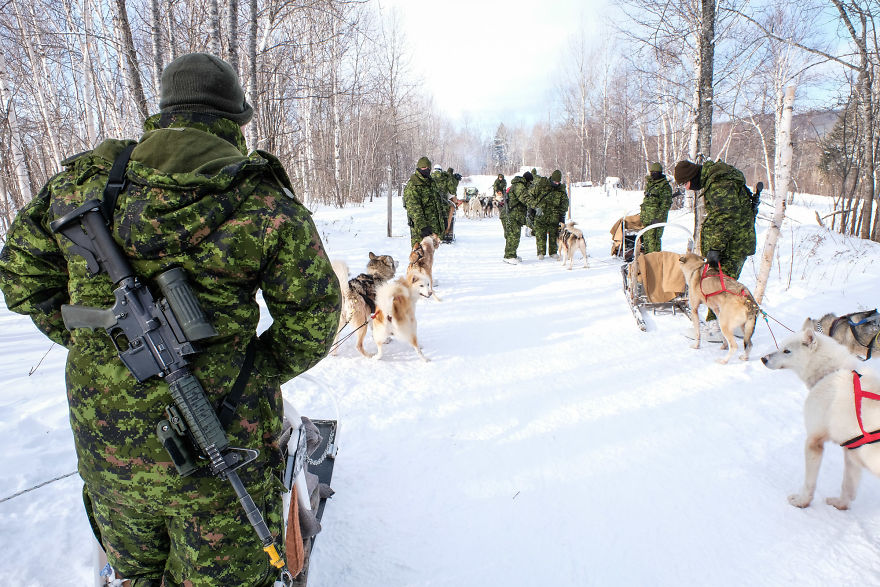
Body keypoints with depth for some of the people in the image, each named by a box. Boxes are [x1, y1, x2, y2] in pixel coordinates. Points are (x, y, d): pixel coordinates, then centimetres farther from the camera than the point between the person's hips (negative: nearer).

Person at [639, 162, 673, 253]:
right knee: (646, 239, 11)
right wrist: (642, 213, 23)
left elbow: (666, 205, -12)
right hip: (646, 218, 8)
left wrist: (658, 218, -19)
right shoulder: (649, 183, 18)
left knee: (653, 239, -12)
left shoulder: (665, 186, -7)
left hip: (656, 218, -8)